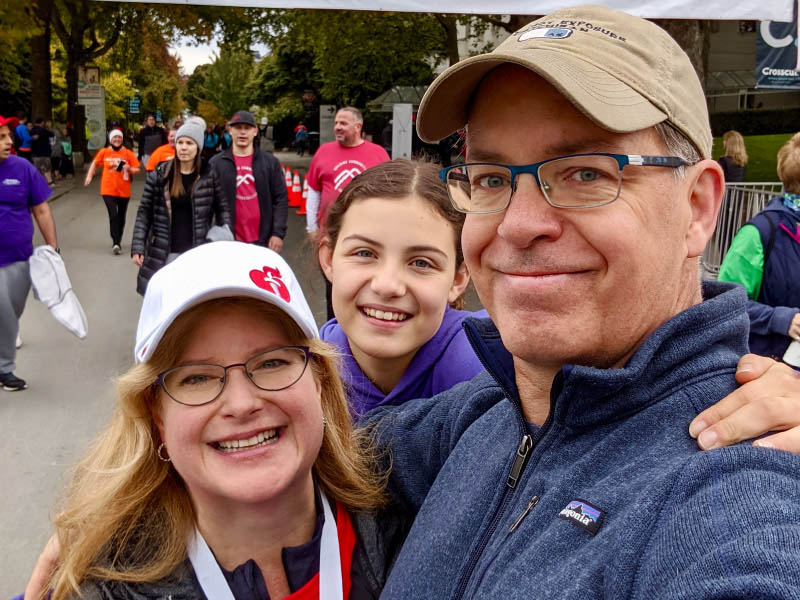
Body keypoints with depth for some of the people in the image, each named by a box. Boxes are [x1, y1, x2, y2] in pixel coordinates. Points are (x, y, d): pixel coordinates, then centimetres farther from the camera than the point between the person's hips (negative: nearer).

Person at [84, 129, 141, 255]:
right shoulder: (104, 152, 1)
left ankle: (118, 241, 28)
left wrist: (129, 169, -17)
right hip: (108, 190, -1)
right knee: (113, 215, -14)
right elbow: (95, 164, 17)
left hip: (124, 191, 1)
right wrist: (89, 176, 9)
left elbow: (136, 170, 3)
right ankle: (115, 243, -15)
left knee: (121, 216, 12)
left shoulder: (128, 153, 0)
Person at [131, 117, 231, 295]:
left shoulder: (209, 175, 0)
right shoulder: (159, 174, 1)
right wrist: (137, 247, -2)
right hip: (163, 253, 1)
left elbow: (222, 208, 5)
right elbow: (145, 211, 4)